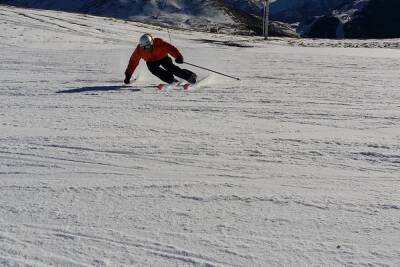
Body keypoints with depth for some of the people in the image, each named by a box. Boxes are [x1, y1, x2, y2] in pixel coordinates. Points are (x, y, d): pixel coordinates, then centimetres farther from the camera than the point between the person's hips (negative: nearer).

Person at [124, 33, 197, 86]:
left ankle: (190, 76, -22)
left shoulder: (159, 43, -32)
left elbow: (170, 48, -37)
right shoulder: (139, 50, -24)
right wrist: (128, 75, -16)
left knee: (172, 68, -25)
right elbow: (133, 62, -16)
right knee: (154, 69, -30)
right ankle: (171, 80, -31)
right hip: (151, 62, 2)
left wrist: (178, 57, -53)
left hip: (163, 58, -2)